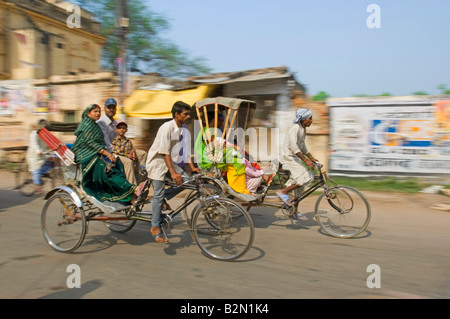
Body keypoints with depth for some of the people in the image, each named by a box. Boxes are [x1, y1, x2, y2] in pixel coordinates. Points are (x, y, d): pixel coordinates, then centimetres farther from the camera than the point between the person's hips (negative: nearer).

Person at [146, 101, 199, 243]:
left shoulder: (182, 129, 3)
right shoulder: (167, 127, -22)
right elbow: (165, 152, -24)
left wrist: (192, 167, 4)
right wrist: (173, 173, -28)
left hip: (168, 161, 8)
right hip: (157, 162, -8)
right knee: (159, 194, -6)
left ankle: (163, 198, 12)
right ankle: (155, 228, 6)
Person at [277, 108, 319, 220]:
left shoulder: (303, 129, 12)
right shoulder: (295, 128, -18)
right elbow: (293, 146, -30)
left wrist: (311, 158, 19)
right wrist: (305, 160, -34)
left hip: (295, 158, 10)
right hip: (288, 157, -10)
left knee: (300, 185, 11)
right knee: (308, 176, -21)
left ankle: (295, 211, 21)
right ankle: (283, 192, -11)